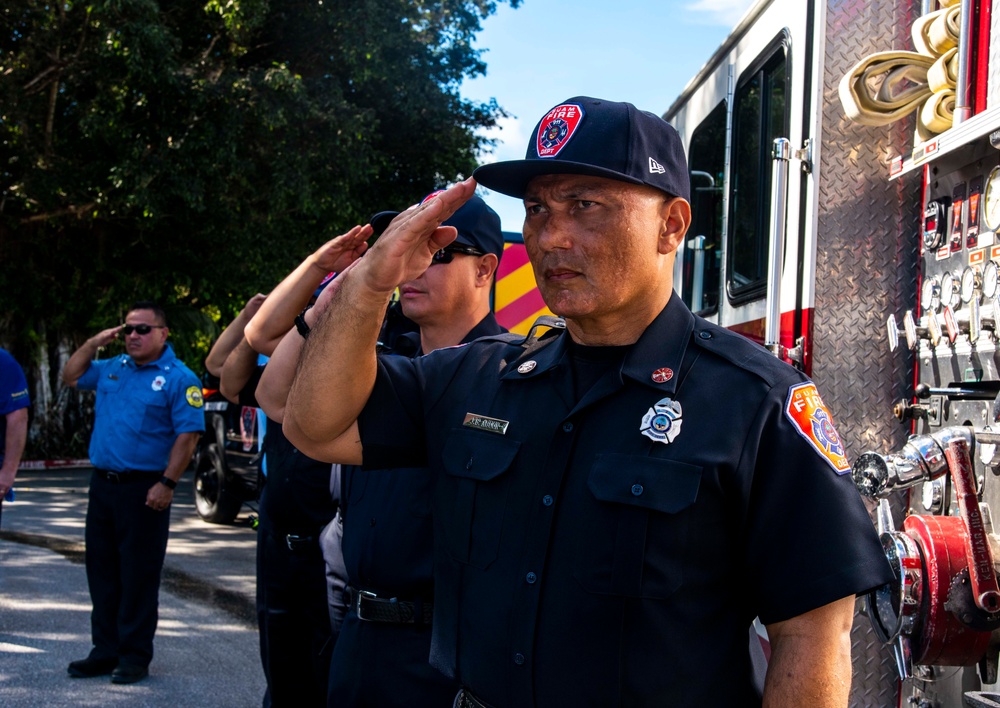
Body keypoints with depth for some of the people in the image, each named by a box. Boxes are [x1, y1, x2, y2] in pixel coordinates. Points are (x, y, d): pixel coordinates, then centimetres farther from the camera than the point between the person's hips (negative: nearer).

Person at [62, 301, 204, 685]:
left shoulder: (178, 378, -8)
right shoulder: (112, 368, 13)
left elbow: (187, 435, -13)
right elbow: (71, 377, 25)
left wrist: (167, 484, -19)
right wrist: (94, 343, 10)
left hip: (144, 489, -7)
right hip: (102, 483, 7)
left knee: (138, 574, -2)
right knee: (102, 570, 11)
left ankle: (135, 655, 7)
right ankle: (105, 650, 20)